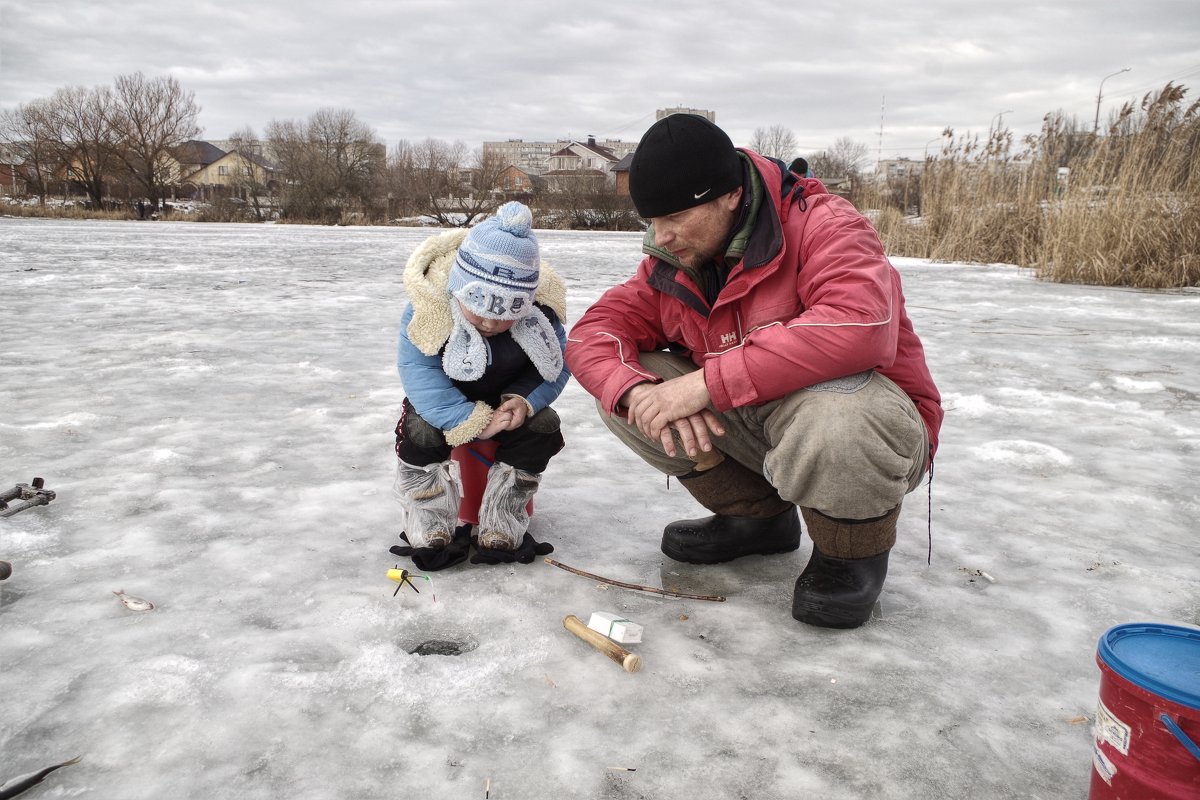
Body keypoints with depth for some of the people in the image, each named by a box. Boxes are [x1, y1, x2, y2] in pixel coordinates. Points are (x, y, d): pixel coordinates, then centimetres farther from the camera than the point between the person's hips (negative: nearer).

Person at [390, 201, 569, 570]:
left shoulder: (542, 308, -26)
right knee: (421, 432, -29)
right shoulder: (429, 305, -32)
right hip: (446, 397, -2)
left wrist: (525, 401, -35)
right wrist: (473, 421, -38)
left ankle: (501, 535, -8)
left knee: (542, 427, -22)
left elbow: (557, 364, -15)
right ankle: (431, 535, -8)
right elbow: (418, 371, -31)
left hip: (509, 397, 2)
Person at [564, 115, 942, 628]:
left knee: (831, 412, -41)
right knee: (622, 384, -8)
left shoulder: (821, 224, -21)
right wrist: (637, 391, -30)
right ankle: (759, 516, 7)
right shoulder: (671, 263, -2)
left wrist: (708, 382, -40)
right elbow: (593, 333, -6)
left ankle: (852, 555, -7)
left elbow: (860, 325, -39)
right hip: (753, 424, 6)